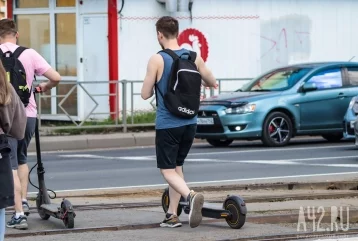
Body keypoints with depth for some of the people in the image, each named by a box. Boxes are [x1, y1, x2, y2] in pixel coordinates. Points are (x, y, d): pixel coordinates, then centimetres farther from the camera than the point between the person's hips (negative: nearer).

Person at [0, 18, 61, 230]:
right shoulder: (29, 54, 0)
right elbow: (56, 78, -4)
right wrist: (44, 87, 17)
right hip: (28, 115, 3)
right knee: (21, 158, 27)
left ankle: (19, 214, -5)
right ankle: (24, 201, 21)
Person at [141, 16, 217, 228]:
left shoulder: (157, 61, -13)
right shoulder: (194, 57, 1)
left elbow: (145, 94, -7)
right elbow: (212, 83, 14)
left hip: (167, 125, -5)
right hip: (190, 123, 5)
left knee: (167, 170, 0)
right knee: (177, 166, 18)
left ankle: (191, 195, -28)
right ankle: (172, 215, 17)